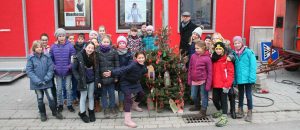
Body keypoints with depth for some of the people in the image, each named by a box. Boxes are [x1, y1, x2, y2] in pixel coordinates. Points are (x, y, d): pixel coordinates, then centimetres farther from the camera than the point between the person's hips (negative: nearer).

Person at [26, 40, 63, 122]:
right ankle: (42, 113, 31)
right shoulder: (31, 58, -7)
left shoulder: (47, 57, -5)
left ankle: (55, 112, 23)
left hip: (47, 82, 0)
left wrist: (47, 79, -15)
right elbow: (29, 71, -10)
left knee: (51, 98, 3)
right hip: (37, 83, 0)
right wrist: (37, 81, -17)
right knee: (40, 99, 13)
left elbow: (51, 68, -5)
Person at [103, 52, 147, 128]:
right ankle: (127, 120, -16)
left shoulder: (143, 66, -10)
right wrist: (112, 73, -57)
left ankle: (134, 105, 47)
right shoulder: (133, 65, -34)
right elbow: (123, 69, -45)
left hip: (135, 82, 8)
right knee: (128, 98, -16)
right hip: (126, 82, -8)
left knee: (141, 93, 18)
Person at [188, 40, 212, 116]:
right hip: (194, 81, 5)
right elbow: (190, 69, 9)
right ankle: (197, 106, 41)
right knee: (193, 96, 16)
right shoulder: (193, 56, 1)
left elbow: (209, 72, -10)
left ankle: (203, 111, 20)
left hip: (203, 81, -5)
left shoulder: (207, 58, -12)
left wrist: (208, 84, -12)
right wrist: (189, 80, 8)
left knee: (204, 97, 7)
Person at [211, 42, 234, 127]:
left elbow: (231, 73, -11)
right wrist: (211, 83, 7)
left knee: (223, 100, -2)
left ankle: (224, 118, 4)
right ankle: (219, 111, 38)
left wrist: (227, 85, -16)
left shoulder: (227, 59, -7)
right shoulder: (213, 59, 10)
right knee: (215, 99, 12)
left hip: (224, 85, -5)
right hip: (215, 84, 6)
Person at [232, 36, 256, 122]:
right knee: (240, 94, 17)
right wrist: (234, 79, 0)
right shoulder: (234, 54, 3)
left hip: (247, 78, -4)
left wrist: (252, 77, -17)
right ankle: (240, 110, 31)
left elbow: (253, 65, -11)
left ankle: (249, 113, 19)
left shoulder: (248, 52, -9)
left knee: (248, 95, 6)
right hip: (239, 78, 4)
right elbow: (234, 67, 5)